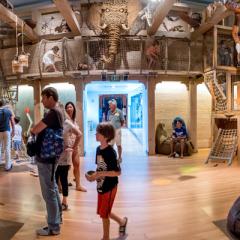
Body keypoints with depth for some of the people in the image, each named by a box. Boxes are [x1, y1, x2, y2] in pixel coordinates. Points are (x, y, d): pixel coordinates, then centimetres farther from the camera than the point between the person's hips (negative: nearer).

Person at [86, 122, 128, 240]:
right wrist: (93, 175, -5)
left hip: (109, 187, -8)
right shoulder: (98, 149, 1)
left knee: (104, 214, 5)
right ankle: (122, 221, 44)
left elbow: (117, 172, -21)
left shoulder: (110, 152, -22)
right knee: (104, 213, 20)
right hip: (101, 186, 8)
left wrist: (100, 174, -26)